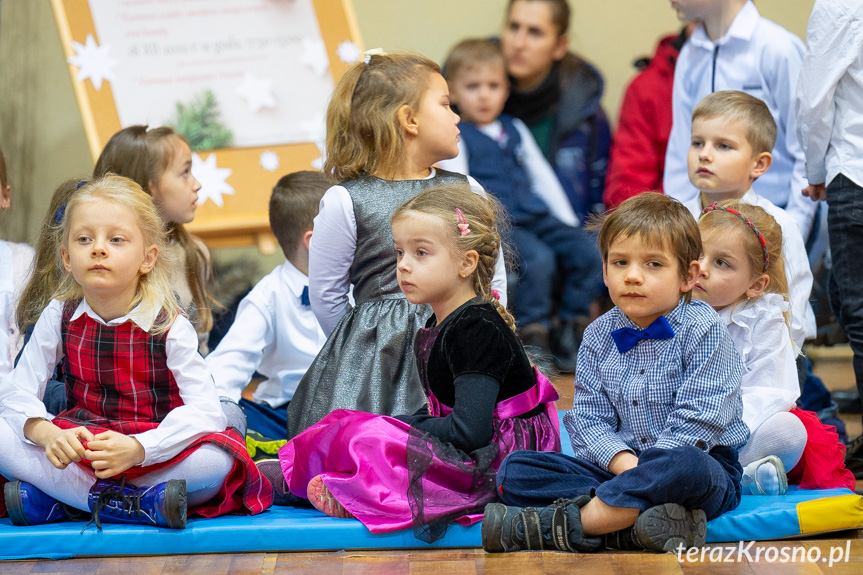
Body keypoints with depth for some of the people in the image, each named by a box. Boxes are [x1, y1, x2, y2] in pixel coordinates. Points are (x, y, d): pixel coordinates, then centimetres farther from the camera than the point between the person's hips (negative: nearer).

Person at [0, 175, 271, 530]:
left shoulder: (169, 327, -9)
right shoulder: (59, 317, 1)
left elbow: (205, 411, -19)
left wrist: (137, 448, -34)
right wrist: (45, 432, -25)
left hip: (149, 453, -2)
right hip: (79, 446, 2)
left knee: (218, 460, -34)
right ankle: (140, 505, -28)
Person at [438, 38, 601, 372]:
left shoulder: (515, 130, 22)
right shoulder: (455, 136, 3)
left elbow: (543, 176, 23)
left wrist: (569, 223, 15)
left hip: (537, 216, 6)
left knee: (587, 251, -15)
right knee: (538, 259, -33)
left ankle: (572, 327, -3)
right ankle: (534, 335, -21)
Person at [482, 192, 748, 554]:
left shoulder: (703, 331, -6)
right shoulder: (598, 338, 8)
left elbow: (697, 420, -14)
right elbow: (589, 418, 2)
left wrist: (647, 471, -22)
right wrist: (623, 461, -18)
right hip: (616, 466, 4)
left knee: (687, 468, -42)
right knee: (514, 471, -13)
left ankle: (559, 525, -35)